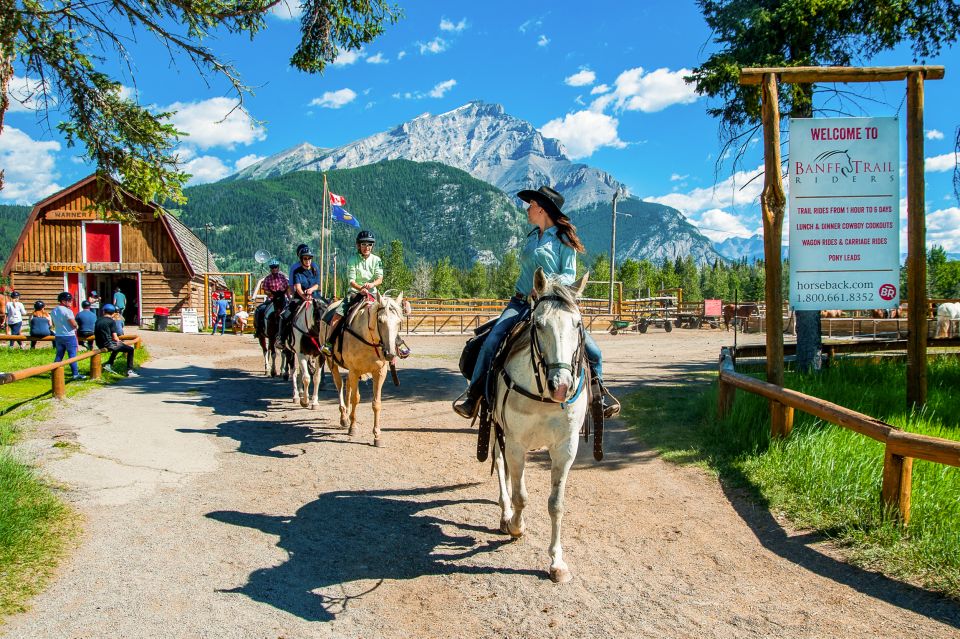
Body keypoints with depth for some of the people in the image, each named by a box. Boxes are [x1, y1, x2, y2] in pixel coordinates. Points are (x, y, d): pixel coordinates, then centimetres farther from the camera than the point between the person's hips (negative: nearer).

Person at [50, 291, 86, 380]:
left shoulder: (53, 311, 9)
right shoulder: (67, 311, -16)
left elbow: (54, 324, 17)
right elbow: (74, 324, -16)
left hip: (58, 336, 7)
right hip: (69, 336, -7)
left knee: (59, 355, 13)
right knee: (72, 355, -3)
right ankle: (75, 374, -2)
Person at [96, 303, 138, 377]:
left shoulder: (98, 321, 9)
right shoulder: (111, 321, -10)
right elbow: (115, 338, -15)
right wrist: (119, 341, 8)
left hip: (100, 345, 8)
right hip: (109, 345, -8)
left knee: (117, 347, 36)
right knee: (130, 349, 1)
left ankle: (108, 365, 31)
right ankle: (129, 371, -3)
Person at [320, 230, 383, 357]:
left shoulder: (376, 260, 6)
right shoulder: (353, 260, 1)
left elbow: (380, 279, -5)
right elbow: (351, 281, -7)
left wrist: (372, 284, -27)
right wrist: (360, 288, -27)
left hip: (371, 293, 1)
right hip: (354, 292, -1)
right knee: (338, 314, -22)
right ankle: (328, 343, -15)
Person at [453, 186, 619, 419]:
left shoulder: (563, 238, -1)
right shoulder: (532, 237, 15)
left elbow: (570, 274, -8)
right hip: (522, 302, 4)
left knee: (593, 351, -13)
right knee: (491, 341, -22)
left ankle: (598, 390, 16)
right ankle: (474, 394, -15)